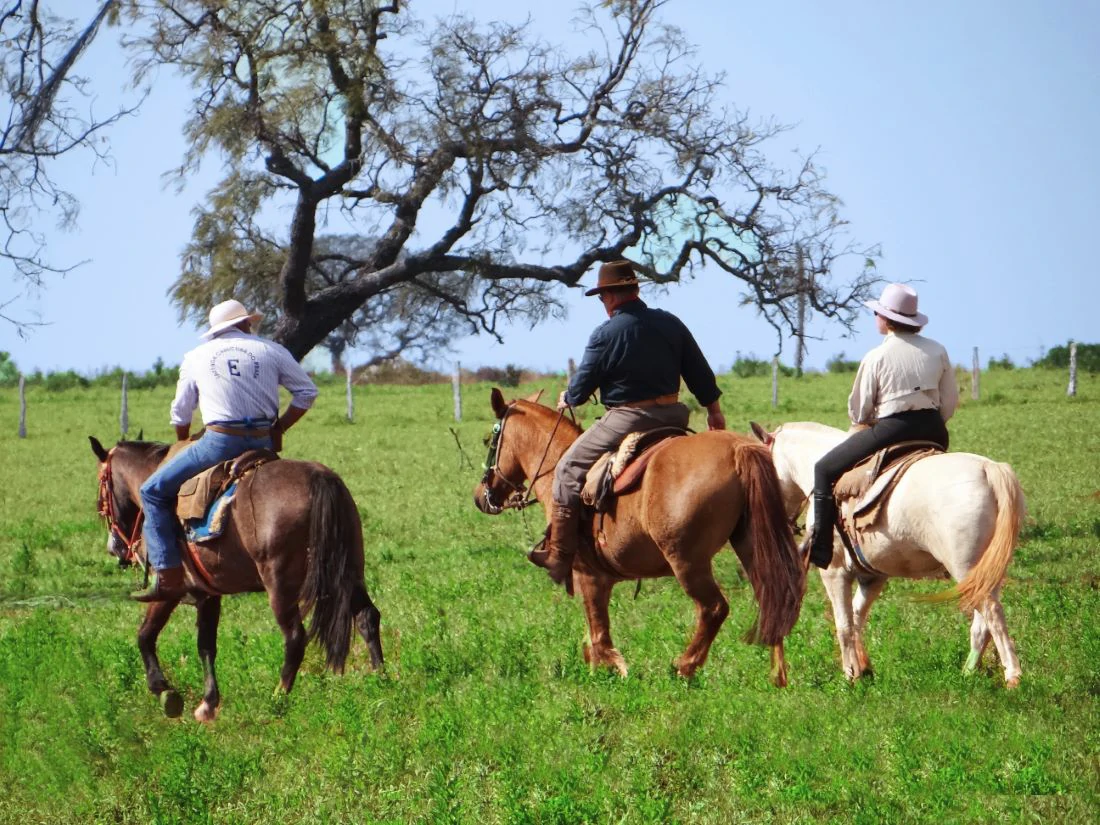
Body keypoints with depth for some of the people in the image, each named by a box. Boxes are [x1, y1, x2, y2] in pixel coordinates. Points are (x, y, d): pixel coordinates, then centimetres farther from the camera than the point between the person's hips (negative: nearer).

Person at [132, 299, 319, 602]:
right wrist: (279, 428, 20)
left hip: (219, 441, -2)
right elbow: (307, 391, 12)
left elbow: (180, 413, 16)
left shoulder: (196, 357, 12)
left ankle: (169, 579, -5)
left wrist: (184, 449, 33)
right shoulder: (271, 350, 12)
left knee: (154, 492, 7)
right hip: (263, 443, 2)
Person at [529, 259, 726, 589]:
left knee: (570, 468, 3)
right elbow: (700, 372, 12)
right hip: (673, 415, 6)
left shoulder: (606, 335, -12)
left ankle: (559, 554, 0)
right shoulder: (670, 324, 5)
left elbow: (581, 387, -4)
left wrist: (567, 400, 19)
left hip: (627, 419, -6)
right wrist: (714, 410, 25)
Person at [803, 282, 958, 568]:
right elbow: (950, 402, 10)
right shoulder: (937, 351, 7)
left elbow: (858, 411, 1)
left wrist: (867, 423, 23)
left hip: (891, 429, -6)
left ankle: (820, 547, -1)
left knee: (825, 469, 7)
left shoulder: (875, 358, -5)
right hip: (935, 433, 6)